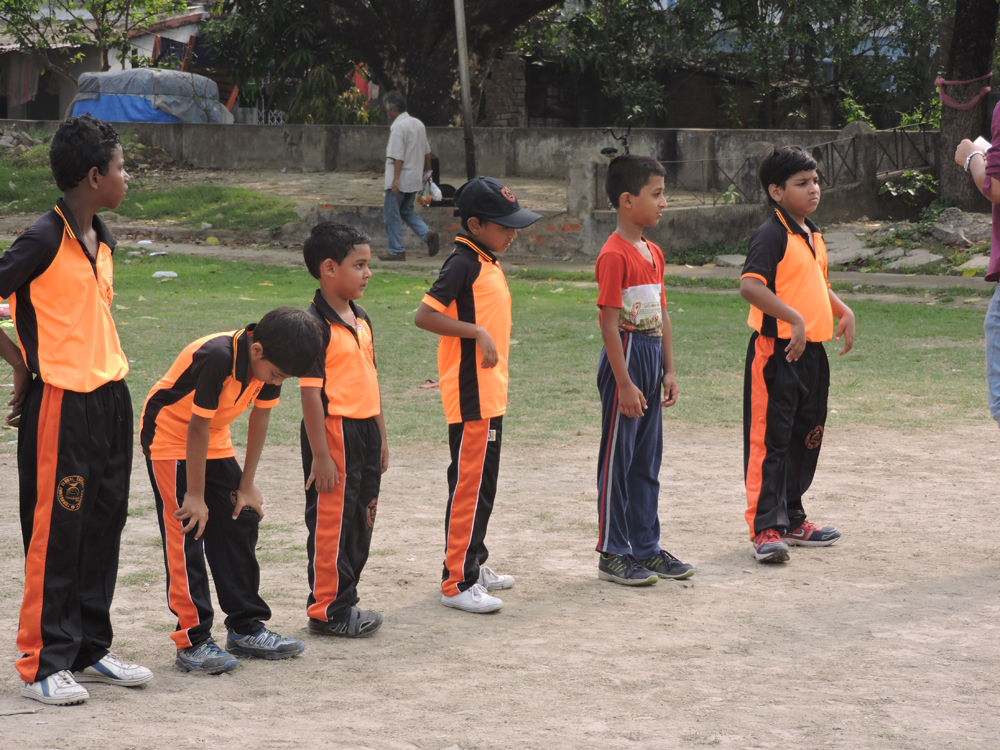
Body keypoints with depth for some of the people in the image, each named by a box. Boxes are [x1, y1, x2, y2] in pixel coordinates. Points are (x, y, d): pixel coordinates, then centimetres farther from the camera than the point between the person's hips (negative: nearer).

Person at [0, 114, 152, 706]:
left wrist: (107, 365, 12)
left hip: (110, 397, 8)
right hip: (61, 404, -8)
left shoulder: (103, 241, 12)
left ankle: (91, 649, 23)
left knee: (104, 526, 12)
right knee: (56, 532, -3)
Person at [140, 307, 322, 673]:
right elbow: (197, 429, -28)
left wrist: (247, 486, 3)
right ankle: (192, 642, -8)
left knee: (240, 524, 7)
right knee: (186, 535, -10)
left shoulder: (270, 360, -13)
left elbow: (259, 418, 0)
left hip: (215, 442, 8)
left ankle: (246, 629, 16)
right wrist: (195, 496, -20)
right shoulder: (216, 358, -35)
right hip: (169, 438, -8)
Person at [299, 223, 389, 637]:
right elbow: (311, 392, -18)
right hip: (334, 432, -8)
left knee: (361, 520, 14)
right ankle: (327, 611, 10)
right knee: (331, 524, 1)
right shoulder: (316, 324, -16)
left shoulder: (361, 319, 11)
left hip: (365, 431, 8)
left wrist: (381, 436, 18)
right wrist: (320, 455, -19)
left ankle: (345, 600, 25)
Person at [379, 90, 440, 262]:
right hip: (415, 178, 8)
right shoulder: (418, 124, 10)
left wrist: (396, 179, -22)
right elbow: (426, 151, 18)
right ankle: (428, 234, -2)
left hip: (400, 179, -8)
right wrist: (427, 170, 30)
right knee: (407, 210, 19)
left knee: (391, 213, 2)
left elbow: (398, 156, -21)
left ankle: (396, 251, 3)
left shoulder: (398, 127, -16)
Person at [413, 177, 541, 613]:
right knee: (470, 485, -8)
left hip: (490, 394, 10)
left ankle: (473, 566, 28)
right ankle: (457, 583, -5)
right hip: (471, 397, -10)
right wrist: (478, 332, -25)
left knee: (481, 484, 17)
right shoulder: (463, 264, -15)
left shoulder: (488, 263, 14)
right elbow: (425, 316, -22)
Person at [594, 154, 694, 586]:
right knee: (618, 458, 0)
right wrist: (625, 383, -19)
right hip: (625, 355, -9)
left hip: (652, 355, 9)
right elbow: (609, 323, -18)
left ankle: (646, 547, 22)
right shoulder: (614, 255, -15)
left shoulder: (653, 253, 12)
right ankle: (613, 555, 6)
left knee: (647, 460, 14)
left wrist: (668, 370, 12)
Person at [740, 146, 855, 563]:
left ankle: (791, 520, 27)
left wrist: (843, 311, 15)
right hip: (776, 352, -9)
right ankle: (765, 528, -7)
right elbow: (750, 285, -26)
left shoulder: (813, 236, 16)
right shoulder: (772, 235, -13)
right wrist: (794, 318, -30)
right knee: (770, 440, -7)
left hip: (812, 350, 9)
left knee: (806, 439, 15)